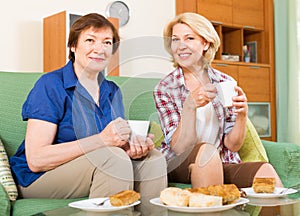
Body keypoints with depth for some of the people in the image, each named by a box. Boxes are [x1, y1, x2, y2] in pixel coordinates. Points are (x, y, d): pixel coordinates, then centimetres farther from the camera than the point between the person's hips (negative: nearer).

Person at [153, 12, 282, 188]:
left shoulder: (226, 83, 3)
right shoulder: (165, 89, -5)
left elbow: (232, 145, 1)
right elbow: (180, 148, -14)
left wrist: (242, 115, -19)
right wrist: (190, 105, -28)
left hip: (222, 164, 2)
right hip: (179, 166, -2)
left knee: (266, 172, -26)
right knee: (206, 151, -34)